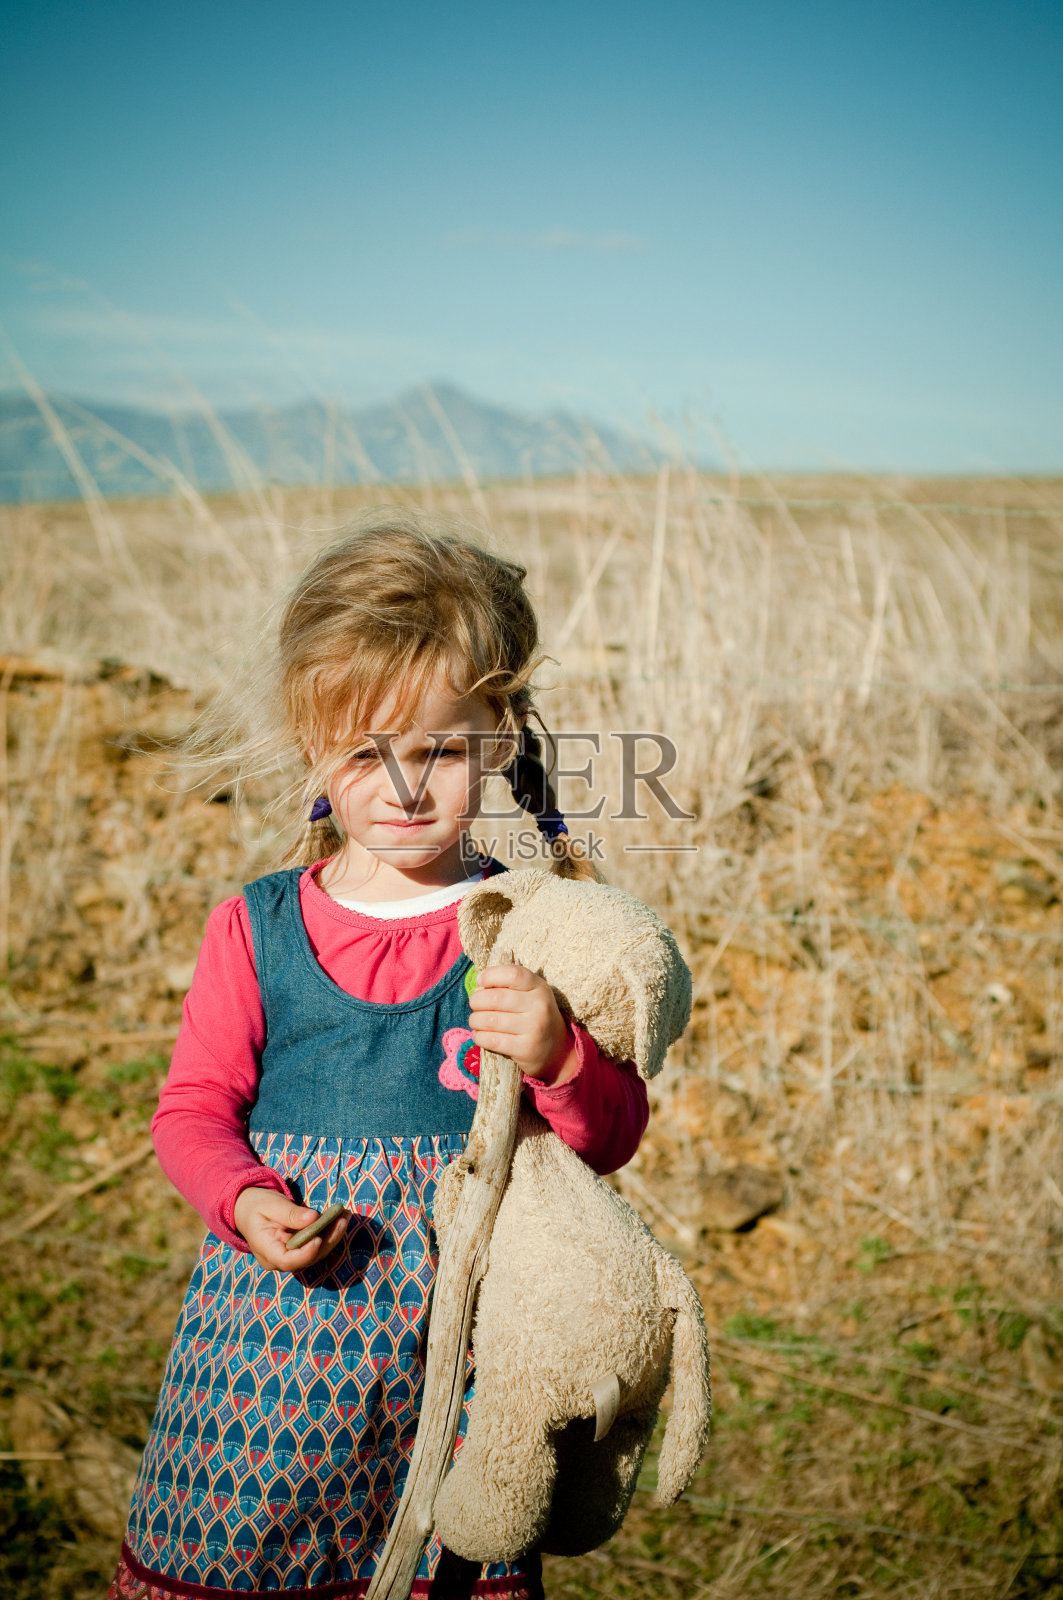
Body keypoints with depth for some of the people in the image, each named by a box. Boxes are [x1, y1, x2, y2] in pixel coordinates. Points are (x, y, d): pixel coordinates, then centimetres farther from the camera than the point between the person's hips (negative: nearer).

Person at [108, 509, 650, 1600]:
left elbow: (612, 1138, -3)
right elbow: (193, 1110, 5)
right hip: (277, 1322, 1)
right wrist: (247, 1202, -14)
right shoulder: (256, 928, 0)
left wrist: (558, 1055, -24)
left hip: (466, 1329, -1)